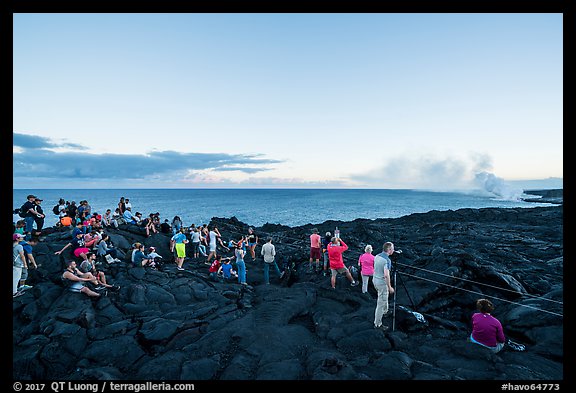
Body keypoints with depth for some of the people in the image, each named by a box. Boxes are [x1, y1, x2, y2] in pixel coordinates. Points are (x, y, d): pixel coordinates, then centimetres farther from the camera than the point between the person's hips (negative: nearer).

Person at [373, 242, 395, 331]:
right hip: (382, 283, -9)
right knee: (381, 303, 1)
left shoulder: (377, 256, 3)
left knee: (385, 295, 32)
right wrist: (390, 287, -22)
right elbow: (386, 275, -31)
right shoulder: (387, 260, -23)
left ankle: (385, 311, 52)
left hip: (375, 280, 9)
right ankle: (377, 324, 9)